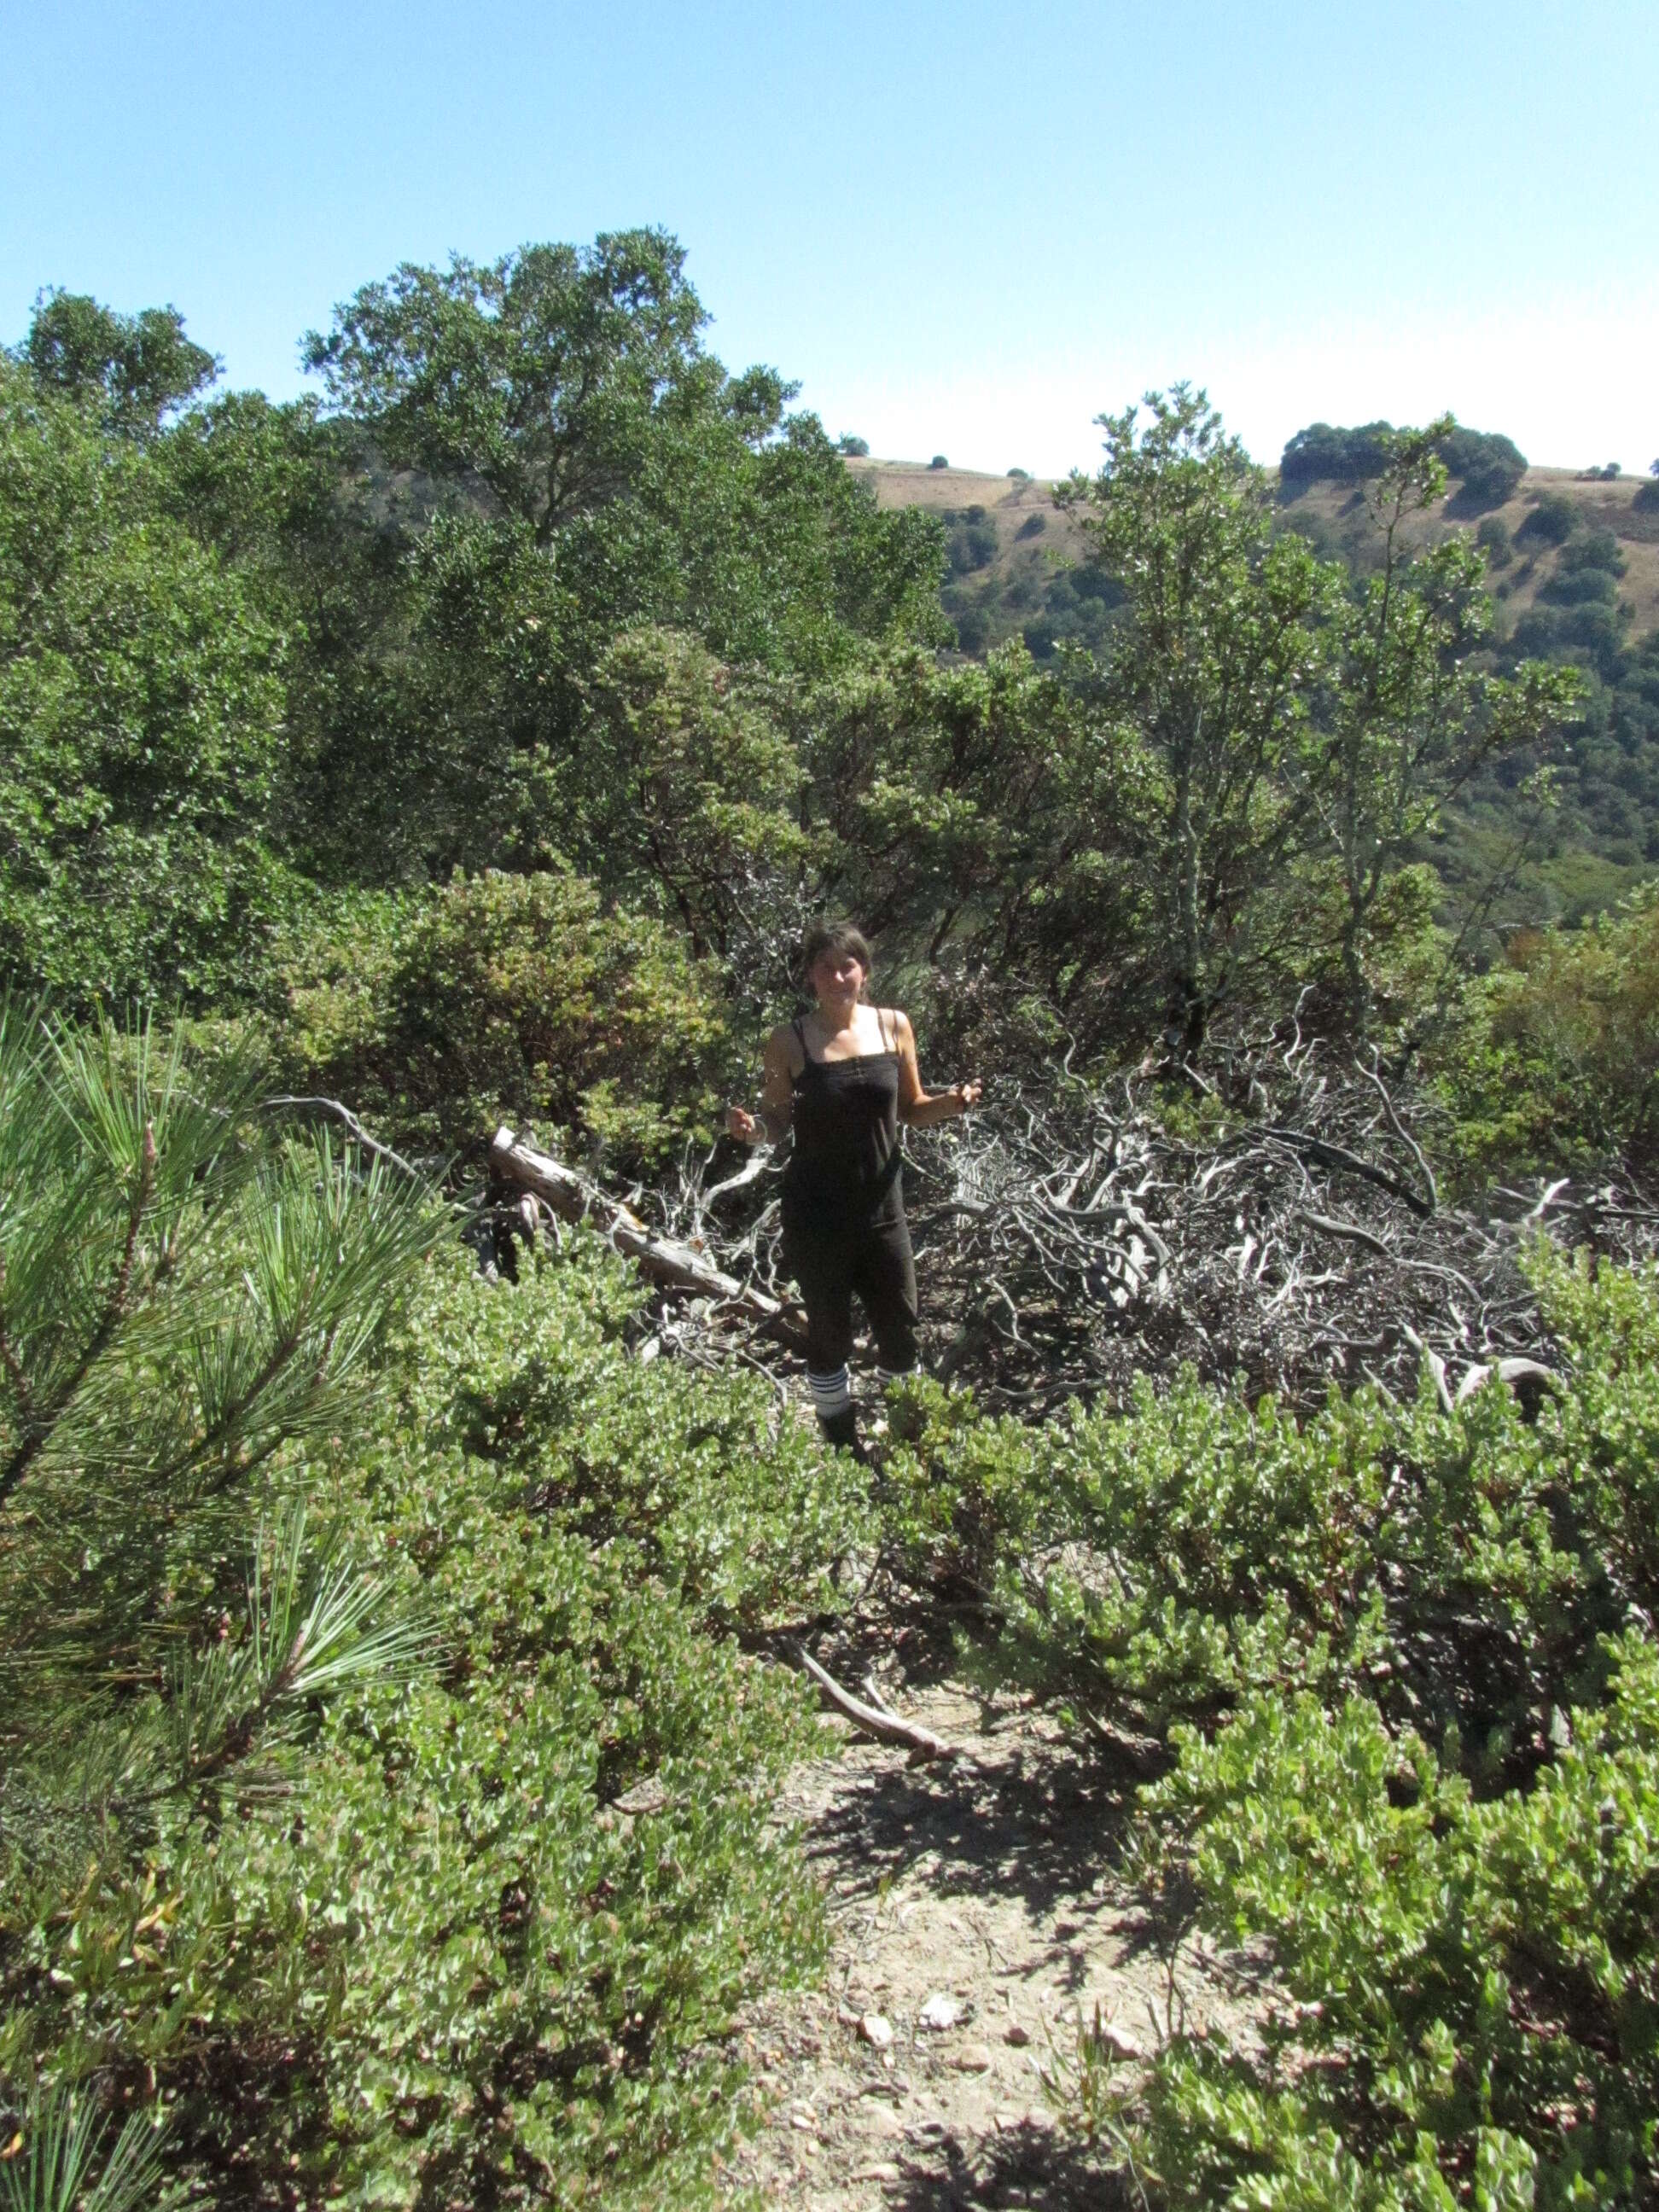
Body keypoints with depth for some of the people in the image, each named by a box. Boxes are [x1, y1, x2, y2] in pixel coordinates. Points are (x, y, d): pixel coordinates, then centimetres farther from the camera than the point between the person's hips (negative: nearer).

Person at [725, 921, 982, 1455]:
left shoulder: (893, 1026, -1)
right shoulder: (789, 1041, -9)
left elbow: (911, 1109, 9)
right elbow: (778, 1123, -1)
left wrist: (951, 1103, -11)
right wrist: (752, 1128, -23)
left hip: (881, 1208, 2)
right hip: (816, 1216, -2)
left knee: (901, 1337, 10)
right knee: (829, 1339, 11)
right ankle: (843, 1447, 32)